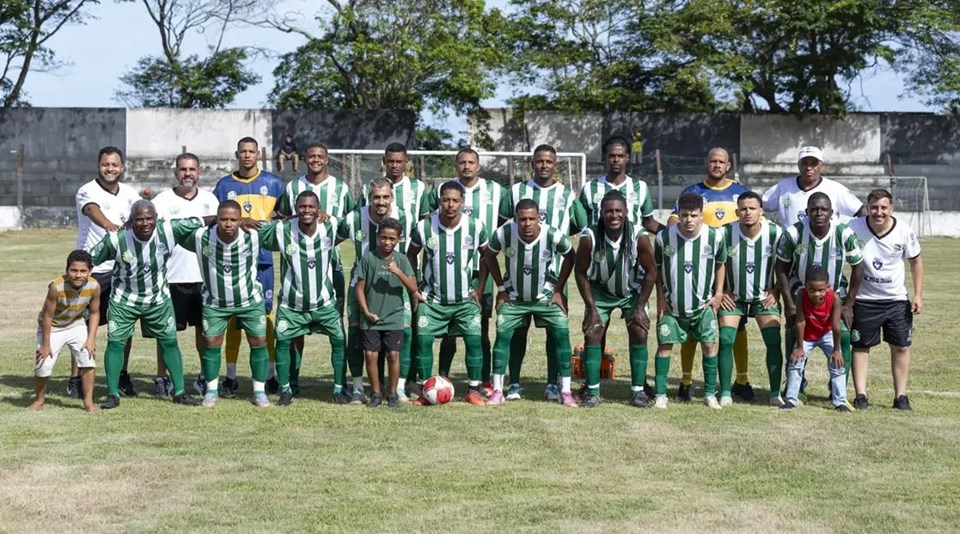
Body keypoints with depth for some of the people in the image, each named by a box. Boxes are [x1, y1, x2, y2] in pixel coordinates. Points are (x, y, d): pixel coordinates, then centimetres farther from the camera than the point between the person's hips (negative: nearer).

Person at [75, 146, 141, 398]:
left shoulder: (129, 193, 6)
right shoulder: (87, 191, -12)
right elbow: (93, 210, -36)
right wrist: (108, 224, -56)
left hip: (121, 267, 5)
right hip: (91, 268, -5)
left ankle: (122, 377, 17)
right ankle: (75, 378, 8)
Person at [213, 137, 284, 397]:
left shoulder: (272, 182, 7)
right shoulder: (224, 185, 8)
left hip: (262, 258, -1)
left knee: (265, 312, 0)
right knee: (233, 315, 3)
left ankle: (271, 374, 7)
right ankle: (230, 377, 8)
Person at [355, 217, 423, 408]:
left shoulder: (401, 260, -1)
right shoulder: (368, 257, -3)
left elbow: (413, 289, -6)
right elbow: (360, 287, 2)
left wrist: (398, 272, -20)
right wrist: (366, 312, -6)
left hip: (394, 318, 0)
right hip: (371, 319, 0)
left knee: (393, 355, -1)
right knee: (370, 355, -1)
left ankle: (392, 394, 14)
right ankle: (376, 394, 14)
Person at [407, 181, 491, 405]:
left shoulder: (475, 227, -9)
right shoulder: (424, 227, -10)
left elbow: (487, 256, 6)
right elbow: (411, 255, 7)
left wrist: (479, 289, 1)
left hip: (466, 299, 0)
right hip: (432, 299, 0)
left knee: (474, 339, -11)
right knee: (423, 339, -10)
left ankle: (473, 390, 2)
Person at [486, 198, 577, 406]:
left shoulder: (553, 236, -26)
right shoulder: (503, 234, -23)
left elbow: (569, 257, -5)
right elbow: (490, 255, 0)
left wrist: (558, 291, -5)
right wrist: (501, 288, -1)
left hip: (545, 297, -1)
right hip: (514, 297, 1)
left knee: (562, 335, -11)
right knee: (502, 335, -10)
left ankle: (565, 391, -3)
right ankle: (497, 390, 0)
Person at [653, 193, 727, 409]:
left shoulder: (714, 236, -12)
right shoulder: (664, 237, -13)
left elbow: (720, 264, 7)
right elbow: (657, 268, 2)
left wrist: (718, 293, 2)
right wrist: (660, 297, -2)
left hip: (703, 304, 0)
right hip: (671, 304, 0)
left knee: (710, 345, -3)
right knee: (664, 345, -2)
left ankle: (710, 394, 9)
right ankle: (661, 394, 6)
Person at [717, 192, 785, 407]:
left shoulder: (775, 233, -13)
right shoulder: (726, 233, -16)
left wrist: (776, 291, -4)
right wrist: (720, 291, -5)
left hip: (765, 297, 0)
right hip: (733, 297, 0)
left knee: (774, 342, -9)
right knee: (726, 342, -11)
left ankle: (775, 393, 1)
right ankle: (725, 393, -1)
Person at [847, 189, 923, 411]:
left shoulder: (904, 232, -12)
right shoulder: (854, 228, -17)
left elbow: (916, 261, 3)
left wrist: (918, 295, -1)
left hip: (897, 299, 1)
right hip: (864, 299, -1)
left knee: (901, 347, 3)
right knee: (860, 346, 3)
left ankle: (900, 396, 12)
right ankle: (860, 395, 10)